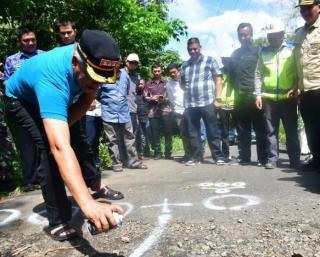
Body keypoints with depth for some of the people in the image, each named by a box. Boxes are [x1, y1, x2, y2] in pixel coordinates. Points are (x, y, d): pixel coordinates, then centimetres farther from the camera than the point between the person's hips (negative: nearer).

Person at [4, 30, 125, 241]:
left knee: (79, 140, 9)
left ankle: (96, 185, 34)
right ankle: (57, 222, -11)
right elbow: (60, 148, -58)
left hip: (59, 99, 6)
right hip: (21, 100, -6)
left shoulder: (92, 62, -28)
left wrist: (62, 126, -20)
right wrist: (87, 203, -67)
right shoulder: (52, 80, -48)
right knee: (52, 149, -23)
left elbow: (88, 98, -8)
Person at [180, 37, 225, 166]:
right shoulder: (184, 65, 15)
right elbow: (182, 83, 25)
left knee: (212, 131, 1)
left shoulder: (210, 61, 6)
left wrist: (217, 98, -6)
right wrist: (189, 90, 7)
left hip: (207, 103, -3)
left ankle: (218, 156, 9)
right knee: (192, 133, 7)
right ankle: (194, 157, 17)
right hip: (190, 105, 4)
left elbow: (218, 80, 2)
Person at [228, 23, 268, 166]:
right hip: (239, 97, 4)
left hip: (254, 96, -4)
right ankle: (244, 157, 12)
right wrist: (228, 95, 10)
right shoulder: (234, 54, 18)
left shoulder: (258, 51, 6)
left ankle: (263, 158, 4)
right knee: (242, 130, 6)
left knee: (260, 129, -1)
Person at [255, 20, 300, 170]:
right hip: (268, 98, 1)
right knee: (271, 131, 5)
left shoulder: (292, 50, 8)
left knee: (291, 130, 3)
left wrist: (295, 89, -9)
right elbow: (258, 75, 9)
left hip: (288, 97, -1)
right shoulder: (264, 52, 11)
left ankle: (295, 160, 10)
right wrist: (258, 95, 1)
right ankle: (272, 159, 11)